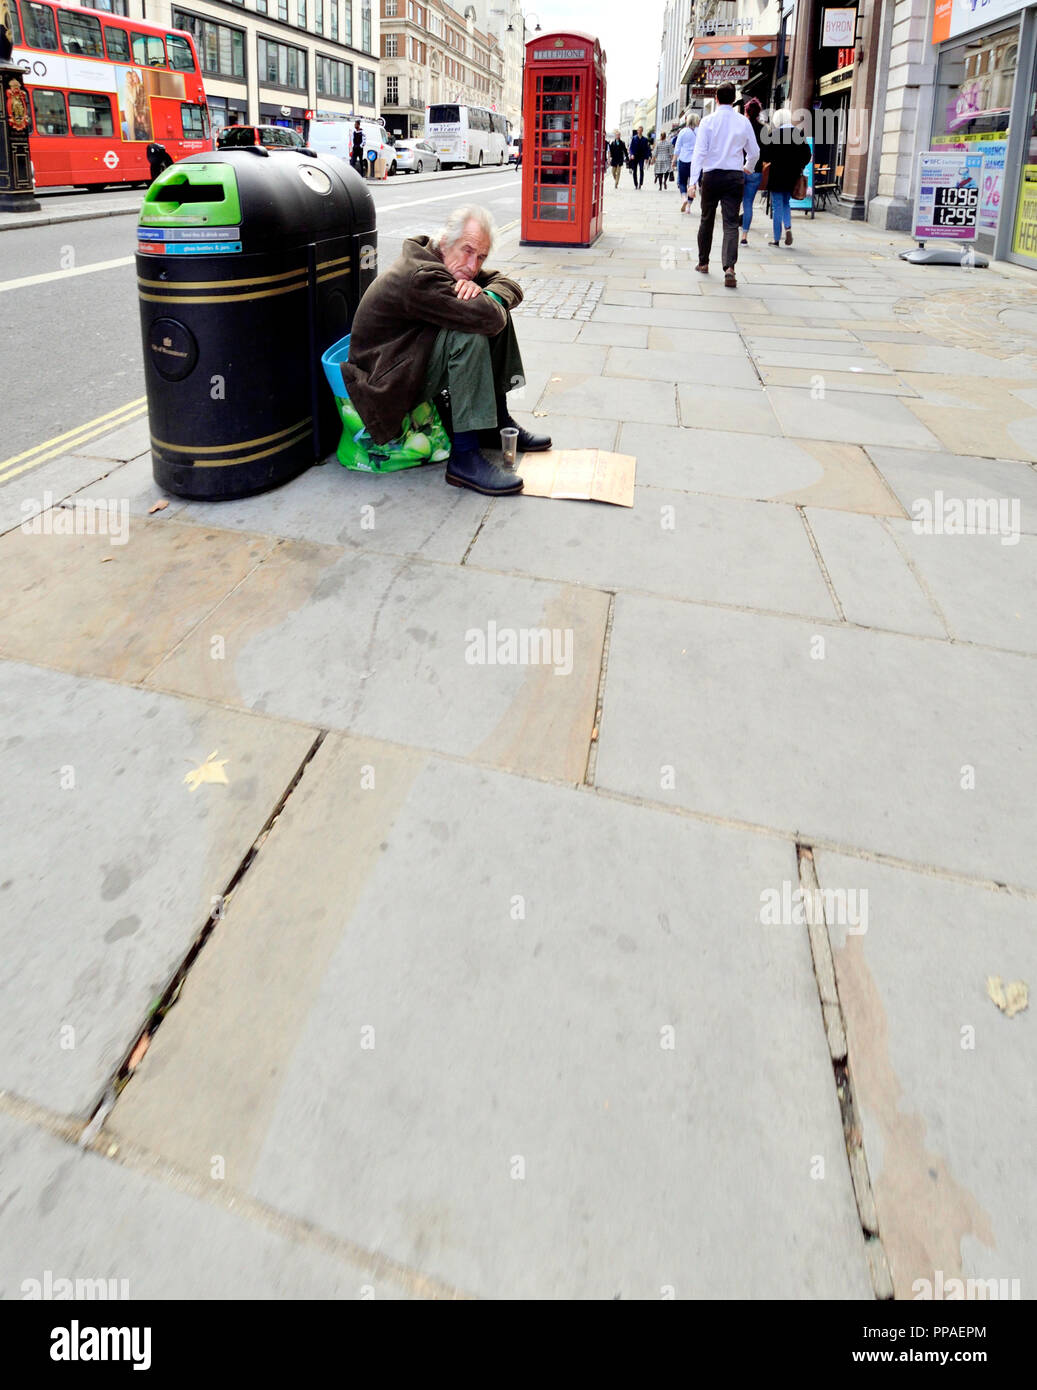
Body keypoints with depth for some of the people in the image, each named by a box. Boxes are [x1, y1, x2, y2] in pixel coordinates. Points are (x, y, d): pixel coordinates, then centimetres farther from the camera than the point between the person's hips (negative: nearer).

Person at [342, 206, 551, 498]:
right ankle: (464, 458, -32)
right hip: (386, 383, -10)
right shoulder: (419, 277, -26)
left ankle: (497, 422, 9)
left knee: (499, 313, 5)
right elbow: (486, 317, -36)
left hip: (415, 359, 10)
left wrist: (483, 293, -17)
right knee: (471, 335, -31)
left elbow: (510, 286, 6)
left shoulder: (451, 264, 4)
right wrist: (486, 299, -12)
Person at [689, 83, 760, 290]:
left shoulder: (708, 121, -4)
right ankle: (729, 267, -22)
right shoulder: (743, 122, 3)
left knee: (707, 220, 15)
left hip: (712, 175, -1)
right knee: (731, 223, -4)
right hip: (735, 176, 1)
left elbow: (700, 151, -10)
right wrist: (748, 168, 31)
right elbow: (754, 152, 11)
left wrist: (694, 180, -11)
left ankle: (703, 263, 25)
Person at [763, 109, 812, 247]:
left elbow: (767, 156, -8)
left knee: (777, 206, 4)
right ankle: (788, 227, -6)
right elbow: (807, 154, 2)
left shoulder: (774, 134, -10)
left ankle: (777, 239, 3)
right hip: (793, 176, 4)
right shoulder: (799, 134, 2)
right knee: (786, 203, 20)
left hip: (777, 175, -4)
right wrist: (799, 167, 15)